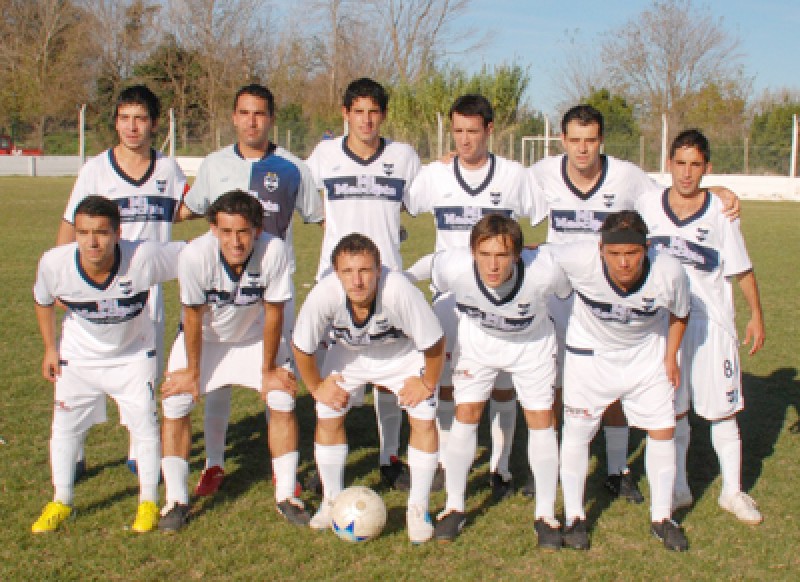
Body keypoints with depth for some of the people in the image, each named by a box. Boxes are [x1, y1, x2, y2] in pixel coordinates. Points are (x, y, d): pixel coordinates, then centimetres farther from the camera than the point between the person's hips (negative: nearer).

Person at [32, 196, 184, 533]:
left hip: (134, 355, -2)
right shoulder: (55, 262, -27)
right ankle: (60, 503, 30)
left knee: (145, 426, 2)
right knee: (64, 426, 9)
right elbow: (43, 301, -3)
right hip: (78, 356, 2)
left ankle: (148, 503, 23)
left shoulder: (145, 257, -35)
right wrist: (50, 348, 0)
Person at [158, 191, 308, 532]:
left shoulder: (274, 251, -35)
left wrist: (269, 369, -11)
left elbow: (273, 312, -21)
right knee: (174, 404, -9)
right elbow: (194, 316, -21)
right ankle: (176, 500, 7)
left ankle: (285, 496, 9)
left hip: (255, 335, 1)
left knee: (283, 401, -8)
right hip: (203, 336, 0)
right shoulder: (195, 255, -35)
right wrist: (191, 371, -10)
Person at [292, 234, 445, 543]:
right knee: (327, 419, 0)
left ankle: (418, 509, 11)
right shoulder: (324, 294, -36)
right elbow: (302, 346, -17)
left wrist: (427, 384, -15)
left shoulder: (400, 291, -43)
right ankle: (331, 501, 24)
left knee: (424, 422, -9)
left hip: (402, 354, -2)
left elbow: (434, 343, -26)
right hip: (349, 354, 2)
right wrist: (316, 387, -8)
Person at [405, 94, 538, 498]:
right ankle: (446, 463, 18)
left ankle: (500, 468, 17)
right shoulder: (434, 175, 1)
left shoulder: (514, 175, -2)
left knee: (503, 383, 4)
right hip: (450, 293, 1)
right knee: (446, 381, 4)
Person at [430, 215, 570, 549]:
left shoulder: (545, 271, -39)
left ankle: (546, 514, 13)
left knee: (541, 419, -2)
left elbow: (572, 293, -14)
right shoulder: (453, 267, -36)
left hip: (532, 343, -1)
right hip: (476, 340, 1)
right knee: (466, 414, -3)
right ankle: (454, 507, 14)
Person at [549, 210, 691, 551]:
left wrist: (671, 357, -2)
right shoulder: (579, 260, -36)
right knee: (577, 431, 2)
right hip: (590, 353, -2)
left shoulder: (669, 273, -27)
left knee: (663, 430, 4)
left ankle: (661, 518, 23)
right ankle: (574, 517, 22)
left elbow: (679, 314, -5)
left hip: (647, 354, 2)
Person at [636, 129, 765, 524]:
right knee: (673, 410, 10)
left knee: (722, 410, 5)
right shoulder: (647, 206, -1)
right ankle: (678, 489, 25)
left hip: (712, 323, -1)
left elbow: (742, 269, 2)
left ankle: (732, 491, 22)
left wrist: (756, 317, 3)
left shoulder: (720, 211, -6)